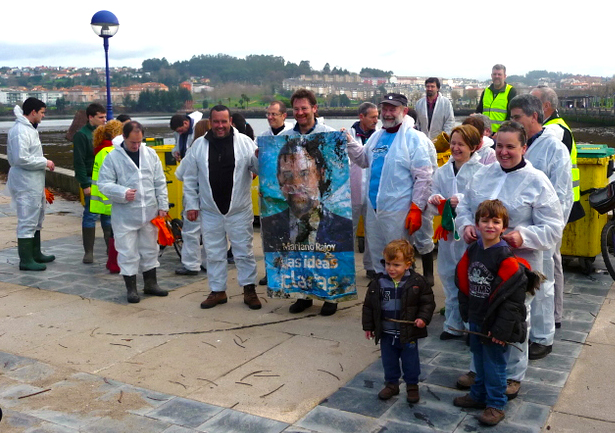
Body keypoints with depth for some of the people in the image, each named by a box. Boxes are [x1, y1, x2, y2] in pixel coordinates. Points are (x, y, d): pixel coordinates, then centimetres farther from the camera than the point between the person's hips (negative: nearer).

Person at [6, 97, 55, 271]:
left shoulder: (29, 128, 13)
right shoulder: (20, 130, -18)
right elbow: (21, 159, -25)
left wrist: (44, 162, 4)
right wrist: (45, 162, -17)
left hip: (34, 182, 11)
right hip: (25, 184, -11)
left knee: (37, 219, 20)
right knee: (27, 221, -4)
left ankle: (35, 253, 32)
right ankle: (26, 260, 3)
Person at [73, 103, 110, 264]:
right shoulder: (81, 135, -6)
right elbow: (79, 162, -9)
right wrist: (85, 184, -14)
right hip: (92, 180, -6)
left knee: (109, 215, 9)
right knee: (91, 215, -1)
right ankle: (88, 252, 6)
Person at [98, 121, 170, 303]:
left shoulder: (151, 154, 4)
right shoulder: (113, 157, -5)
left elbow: (160, 182, 7)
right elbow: (104, 184, -6)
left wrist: (163, 205, 3)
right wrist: (123, 193, -20)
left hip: (149, 213, 4)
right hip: (125, 215, -3)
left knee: (150, 249, 15)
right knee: (128, 252, 3)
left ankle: (150, 283, 30)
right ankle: (131, 288, 17)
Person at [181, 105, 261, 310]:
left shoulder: (244, 142, -3)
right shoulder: (199, 145, 1)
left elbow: (259, 168, -2)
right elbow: (190, 179, 5)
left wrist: (261, 159, -25)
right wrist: (191, 205, 2)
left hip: (239, 210, -2)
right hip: (210, 211, 2)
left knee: (244, 251, 6)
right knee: (214, 253, 12)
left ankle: (249, 289, 19)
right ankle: (217, 291, 26)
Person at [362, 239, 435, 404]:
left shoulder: (417, 282, -12)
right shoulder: (378, 282, -6)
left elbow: (428, 302, -4)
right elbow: (369, 305, 2)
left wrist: (423, 318, -18)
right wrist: (368, 326, 4)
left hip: (408, 333, -2)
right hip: (386, 334, 2)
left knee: (410, 362, 13)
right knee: (389, 361, 17)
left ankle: (412, 386, 33)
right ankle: (391, 384, 37)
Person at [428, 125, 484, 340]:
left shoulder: (480, 170, -6)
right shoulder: (442, 171, 11)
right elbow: (433, 207, 10)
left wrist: (463, 200, -24)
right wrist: (435, 200, -12)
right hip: (447, 230, 6)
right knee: (448, 276, 12)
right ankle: (453, 325, 25)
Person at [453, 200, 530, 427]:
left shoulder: (506, 257, -19)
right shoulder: (472, 251, 2)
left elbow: (512, 296, -20)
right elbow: (463, 283, 11)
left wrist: (501, 329, -19)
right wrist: (466, 312, 11)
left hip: (494, 323, -6)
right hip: (475, 319, 6)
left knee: (494, 363, 6)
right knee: (479, 360, 21)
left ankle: (496, 404, 22)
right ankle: (479, 395, 38)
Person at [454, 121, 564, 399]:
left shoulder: (537, 181, -9)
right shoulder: (483, 174, 6)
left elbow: (553, 228, -9)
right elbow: (464, 207, 14)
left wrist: (524, 236, -25)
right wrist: (465, 225, -7)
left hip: (518, 264, -4)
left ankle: (513, 376, 29)